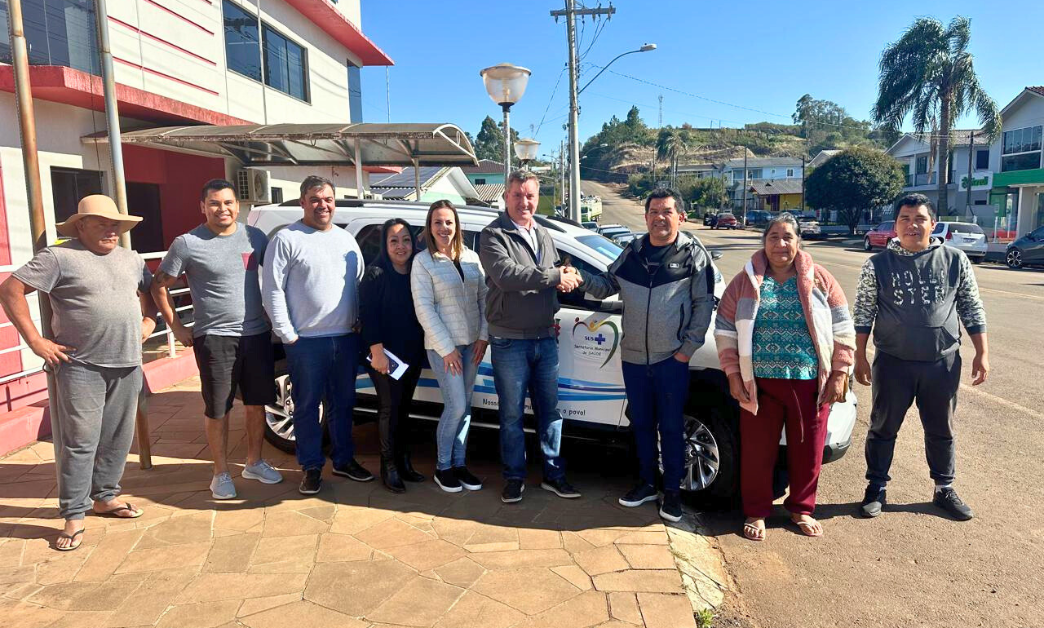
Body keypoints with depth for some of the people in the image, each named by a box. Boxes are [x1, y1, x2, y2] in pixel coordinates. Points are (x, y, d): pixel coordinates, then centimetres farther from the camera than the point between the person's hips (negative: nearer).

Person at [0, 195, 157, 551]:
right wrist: (35, 340, -11)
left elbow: (149, 291, 30)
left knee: (118, 439, 12)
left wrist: (149, 321, 12)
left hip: (127, 365, 6)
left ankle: (105, 496, 29)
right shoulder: (59, 257, -6)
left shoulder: (131, 259, 13)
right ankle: (74, 517, 6)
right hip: (80, 367, -5)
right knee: (79, 442, -3)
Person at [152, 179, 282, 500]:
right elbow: (159, 286, 0)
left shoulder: (255, 237, 4)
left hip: (257, 334, 4)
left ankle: (254, 462, 30)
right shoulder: (187, 243, -6)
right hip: (214, 338, -4)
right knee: (217, 409, 5)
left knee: (257, 403, 13)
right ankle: (221, 473, 21)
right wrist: (177, 327, -3)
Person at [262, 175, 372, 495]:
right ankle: (312, 467, 18)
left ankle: (344, 460, 28)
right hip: (306, 340, -5)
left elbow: (360, 285, 17)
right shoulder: (287, 239, -4)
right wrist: (287, 334, -11)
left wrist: (361, 322, 9)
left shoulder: (346, 239, 13)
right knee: (307, 406, 5)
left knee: (343, 403, 14)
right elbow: (272, 291, -7)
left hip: (346, 337, 5)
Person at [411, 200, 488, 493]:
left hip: (471, 343, 5)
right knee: (456, 405, -7)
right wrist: (447, 348, -14)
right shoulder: (423, 261, -6)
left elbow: (483, 297, 9)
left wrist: (483, 335, 0)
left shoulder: (471, 257, 7)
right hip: (443, 345, -5)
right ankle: (443, 467, 11)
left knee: (464, 405, 10)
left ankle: (459, 463, 23)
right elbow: (424, 308, -11)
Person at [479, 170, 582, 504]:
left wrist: (568, 278, 0)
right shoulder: (493, 235, -8)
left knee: (550, 410, 12)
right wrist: (554, 277, -21)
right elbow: (505, 275, -25)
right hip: (510, 342, -5)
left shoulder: (544, 236, 14)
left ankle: (553, 475, 24)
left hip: (545, 338, 6)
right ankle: (515, 477, 20)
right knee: (512, 414, 6)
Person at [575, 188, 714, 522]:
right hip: (633, 356, 4)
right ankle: (647, 483, 31)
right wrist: (581, 278, -6)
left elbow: (704, 304, -3)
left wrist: (688, 347, -8)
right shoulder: (632, 252, 7)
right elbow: (607, 285, 14)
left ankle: (672, 490, 21)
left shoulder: (693, 253, -4)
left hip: (671, 358, -4)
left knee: (671, 427, 5)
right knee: (641, 424, 15)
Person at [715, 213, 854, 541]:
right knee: (757, 451, 7)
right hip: (760, 382, -1)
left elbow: (843, 330, 4)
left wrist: (839, 374, -1)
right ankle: (756, 511, 27)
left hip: (810, 382, 1)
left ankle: (801, 508, 35)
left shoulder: (819, 279, 3)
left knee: (807, 450, 12)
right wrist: (733, 374, -3)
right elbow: (725, 331, 3)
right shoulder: (746, 281, 2)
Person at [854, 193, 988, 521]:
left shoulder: (955, 260, 0)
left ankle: (945, 490, 32)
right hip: (892, 362, -1)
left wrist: (982, 353, 3)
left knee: (941, 431, 15)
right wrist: (860, 357, -2)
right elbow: (863, 315, 0)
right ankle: (876, 489, 23)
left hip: (943, 363, 1)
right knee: (883, 428, 8)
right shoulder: (877, 265, -3)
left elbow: (972, 309, 6)